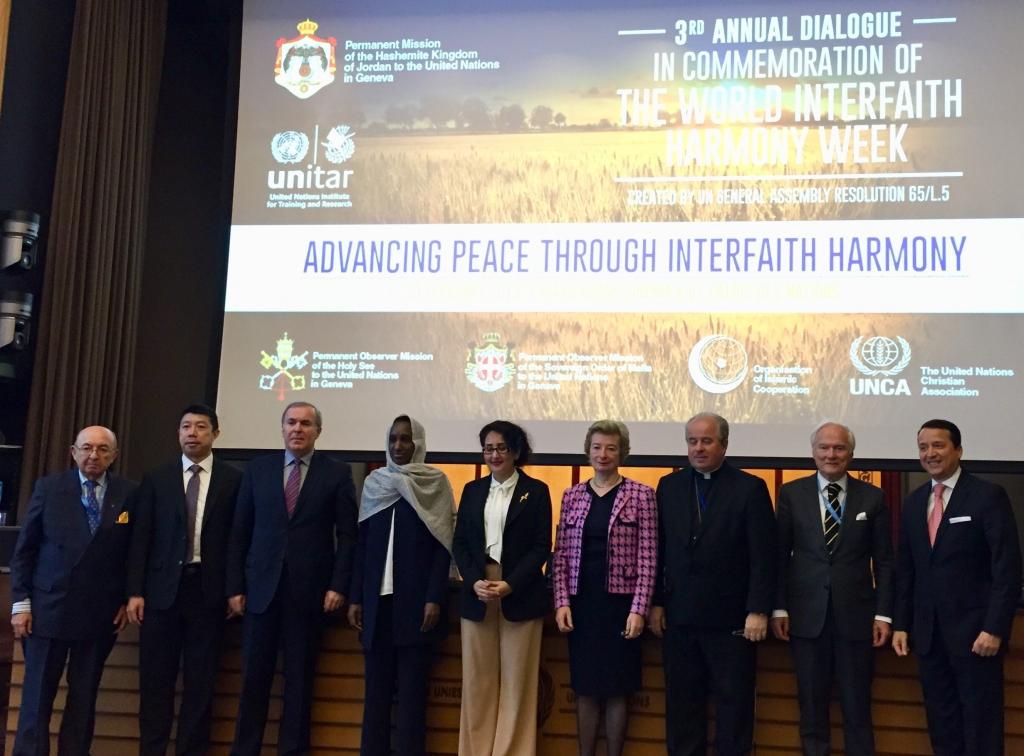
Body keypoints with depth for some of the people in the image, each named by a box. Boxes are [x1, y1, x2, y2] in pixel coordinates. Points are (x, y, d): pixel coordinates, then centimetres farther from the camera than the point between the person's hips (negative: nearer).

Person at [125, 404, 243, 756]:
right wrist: (135, 592, -2)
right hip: (162, 588, 1)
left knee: (200, 681, 4)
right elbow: (140, 539, 4)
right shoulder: (157, 479, 7)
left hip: (208, 590, -1)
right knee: (156, 680, 4)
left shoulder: (233, 480, 2)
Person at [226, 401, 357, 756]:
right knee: (254, 677, 4)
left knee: (299, 678, 5)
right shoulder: (257, 468, 8)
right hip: (261, 587, 2)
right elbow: (239, 533, 7)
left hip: (309, 590, -1)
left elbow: (347, 535, 0)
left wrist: (338, 586, -9)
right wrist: (235, 586, 1)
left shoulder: (337, 473, 3)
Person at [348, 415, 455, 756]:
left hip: (416, 599, -3)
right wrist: (355, 598, 4)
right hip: (377, 598, 3)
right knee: (376, 686, 4)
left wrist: (434, 599, -12)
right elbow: (362, 543, 10)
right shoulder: (374, 482, 11)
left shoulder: (436, 484, 1)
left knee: (412, 687, -2)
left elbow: (442, 546, -4)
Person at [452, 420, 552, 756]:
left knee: (516, 680, 0)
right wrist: (475, 581, -8)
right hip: (477, 595, 3)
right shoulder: (473, 490, 12)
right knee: (478, 678, 5)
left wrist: (510, 584, -14)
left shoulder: (536, 491, 2)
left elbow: (542, 547, -3)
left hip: (520, 596, -3)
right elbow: (459, 542, 9)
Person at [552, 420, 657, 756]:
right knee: (585, 689, 8)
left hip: (619, 603, -3)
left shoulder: (641, 495, -2)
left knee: (616, 690, 5)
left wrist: (638, 609, -11)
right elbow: (561, 555, 7)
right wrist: (562, 603, -2)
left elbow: (647, 558, -5)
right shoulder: (572, 495, 8)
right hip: (580, 604, 3)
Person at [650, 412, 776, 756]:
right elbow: (658, 550, 8)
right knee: (681, 701, 10)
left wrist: (758, 611, -11)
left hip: (730, 619, -3)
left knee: (733, 701, 6)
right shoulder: (669, 485, 8)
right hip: (678, 616, 3)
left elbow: (763, 557, -7)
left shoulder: (750, 488, -4)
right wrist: (656, 603, 4)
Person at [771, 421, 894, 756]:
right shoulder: (791, 493, 4)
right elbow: (780, 555, 4)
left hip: (856, 615, 0)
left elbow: (884, 561, 4)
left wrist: (884, 614, -1)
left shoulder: (872, 497, 4)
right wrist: (778, 608, -1)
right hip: (807, 615, 0)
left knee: (857, 708, 5)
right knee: (812, 706, 8)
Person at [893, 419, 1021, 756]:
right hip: (928, 634, 5)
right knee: (941, 726, 10)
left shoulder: (989, 496, -6)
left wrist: (995, 628, -15)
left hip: (974, 632, -5)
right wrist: (901, 624, 9)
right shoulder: (914, 501, 11)